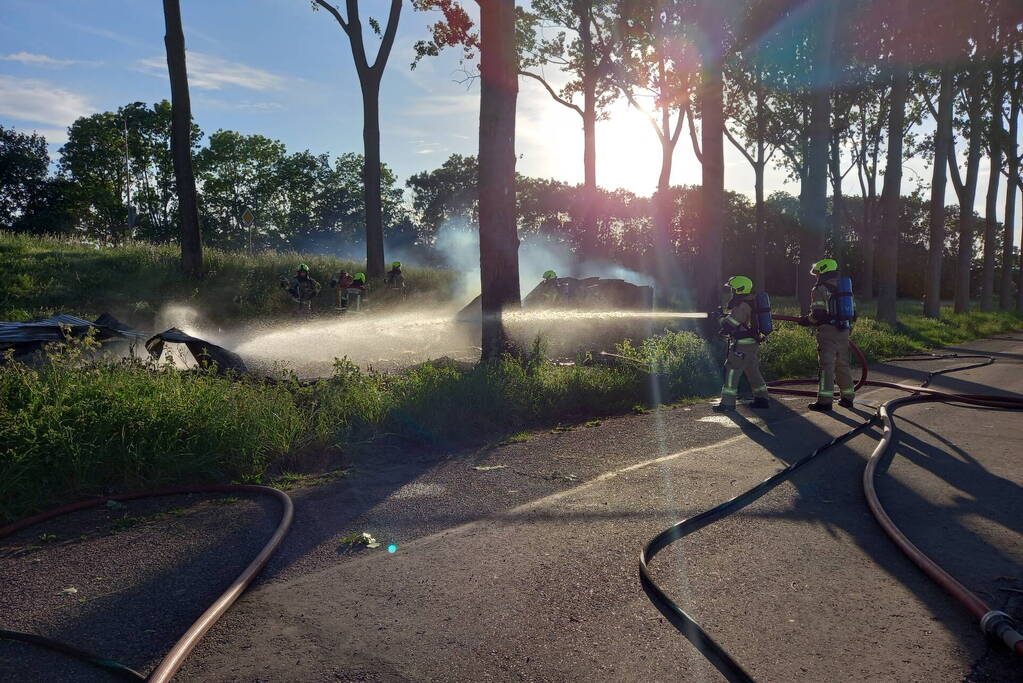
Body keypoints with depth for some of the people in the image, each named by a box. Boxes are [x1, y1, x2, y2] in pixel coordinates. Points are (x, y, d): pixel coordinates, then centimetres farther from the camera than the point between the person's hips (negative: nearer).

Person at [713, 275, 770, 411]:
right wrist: (726, 315, 7)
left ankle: (727, 402, -8)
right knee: (753, 371, 18)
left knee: (732, 371, -8)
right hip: (752, 344, 10)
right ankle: (762, 399, 24)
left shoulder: (742, 306, -18)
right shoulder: (750, 302, 14)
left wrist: (721, 319, 0)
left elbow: (728, 323, -20)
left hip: (742, 345, -10)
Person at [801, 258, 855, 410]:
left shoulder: (820, 290, -8)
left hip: (827, 331, -7)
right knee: (843, 365, 15)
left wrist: (806, 321, 2)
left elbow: (817, 314, -15)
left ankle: (825, 400, -7)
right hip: (843, 332, 7)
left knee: (827, 365, -6)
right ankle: (847, 398, 22)